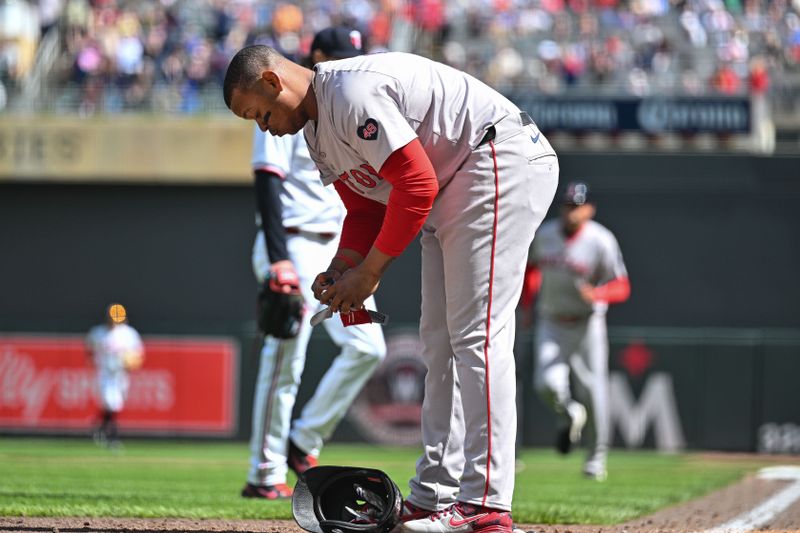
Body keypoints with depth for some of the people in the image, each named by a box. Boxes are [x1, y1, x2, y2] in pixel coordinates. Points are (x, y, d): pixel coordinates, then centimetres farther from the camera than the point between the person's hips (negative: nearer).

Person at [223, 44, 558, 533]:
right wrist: (341, 269, -3)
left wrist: (369, 272, -18)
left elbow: (417, 185, -25)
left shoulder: (352, 94, -21)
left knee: (477, 331, -17)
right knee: (439, 341, 11)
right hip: (450, 186, 12)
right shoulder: (316, 129, 12)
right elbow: (366, 209, 16)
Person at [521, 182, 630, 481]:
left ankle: (597, 456, 20)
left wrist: (597, 294, -33)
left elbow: (621, 288, -14)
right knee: (548, 384, -16)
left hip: (586, 325, -3)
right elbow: (533, 268, 21)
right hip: (551, 325, 3)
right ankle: (569, 416, 19)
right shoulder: (545, 234, 2)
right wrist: (526, 304, 14)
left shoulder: (601, 241, -12)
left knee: (592, 390, 0)